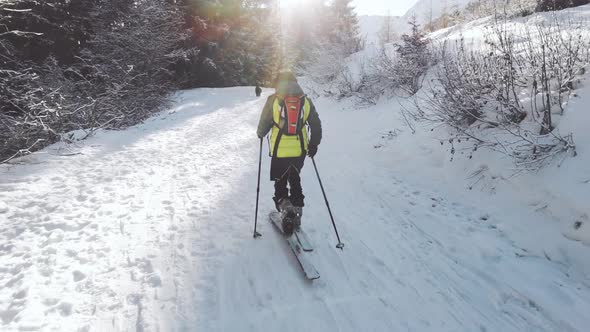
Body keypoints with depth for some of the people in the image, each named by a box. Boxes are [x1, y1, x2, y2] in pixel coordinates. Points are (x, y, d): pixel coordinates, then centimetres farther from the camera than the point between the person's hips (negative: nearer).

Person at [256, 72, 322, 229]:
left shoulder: (273, 100, -5)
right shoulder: (306, 101, 3)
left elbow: (264, 123, -1)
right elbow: (316, 126, 5)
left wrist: (260, 134, 21)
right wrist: (313, 145, 17)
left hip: (280, 150, -3)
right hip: (300, 150, 3)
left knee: (280, 180, 15)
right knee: (295, 179, 21)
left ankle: (283, 202, -3)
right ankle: (297, 208, 23)